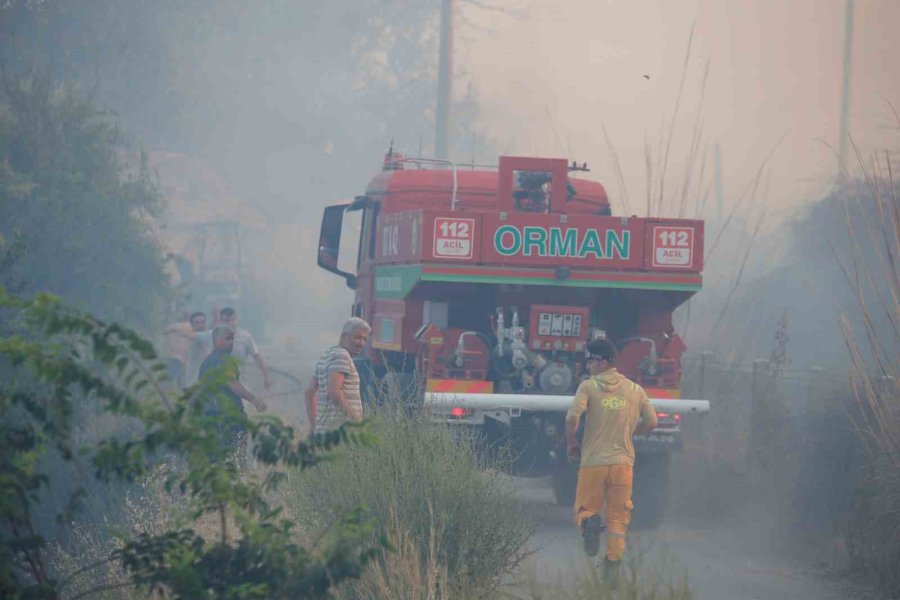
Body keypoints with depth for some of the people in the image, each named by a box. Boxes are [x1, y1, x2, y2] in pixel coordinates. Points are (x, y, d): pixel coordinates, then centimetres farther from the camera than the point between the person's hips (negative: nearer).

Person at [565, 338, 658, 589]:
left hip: (593, 462, -2)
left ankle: (589, 523, -22)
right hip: (623, 462, 2)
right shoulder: (635, 390, 7)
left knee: (584, 509, 12)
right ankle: (613, 565, 0)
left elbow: (572, 417, -15)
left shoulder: (589, 386, -3)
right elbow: (651, 422, 5)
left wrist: (571, 443, 2)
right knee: (617, 518, 9)